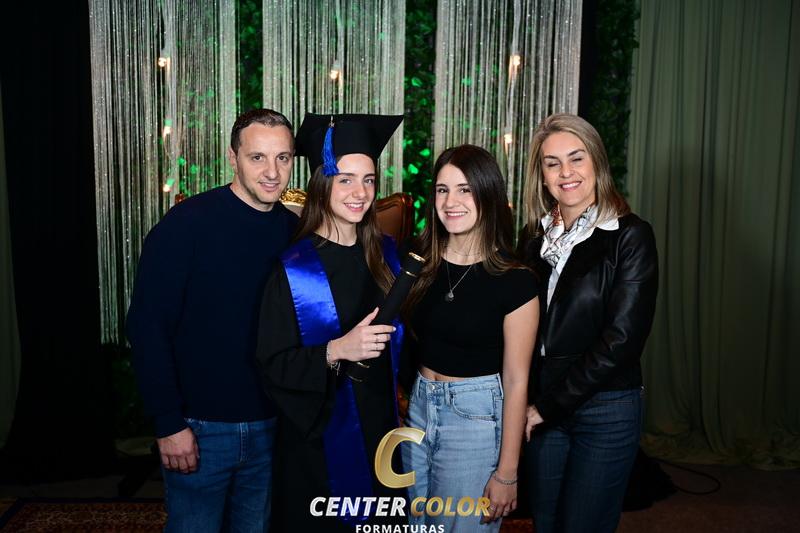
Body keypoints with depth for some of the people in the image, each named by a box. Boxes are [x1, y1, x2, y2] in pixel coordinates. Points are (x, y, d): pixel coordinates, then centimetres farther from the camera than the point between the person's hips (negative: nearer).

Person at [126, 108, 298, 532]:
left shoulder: (295, 231, 0)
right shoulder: (187, 223, -13)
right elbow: (148, 326, -14)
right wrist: (169, 424, -14)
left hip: (271, 429, 4)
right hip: (200, 430, -4)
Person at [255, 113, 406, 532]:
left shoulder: (384, 254, 1)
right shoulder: (295, 269, -15)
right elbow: (273, 365, -15)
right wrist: (337, 350, -29)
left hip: (379, 425, 5)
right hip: (320, 435, -5)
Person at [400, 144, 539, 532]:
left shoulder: (514, 282, -14)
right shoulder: (420, 263, -1)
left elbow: (516, 381, -12)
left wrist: (507, 473, -10)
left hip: (477, 417, -5)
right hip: (417, 407, 5)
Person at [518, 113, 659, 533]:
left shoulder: (630, 236, -11)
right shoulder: (534, 236, 4)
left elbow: (621, 340, -16)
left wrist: (549, 405, -12)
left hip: (606, 410, -4)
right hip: (541, 407, 5)